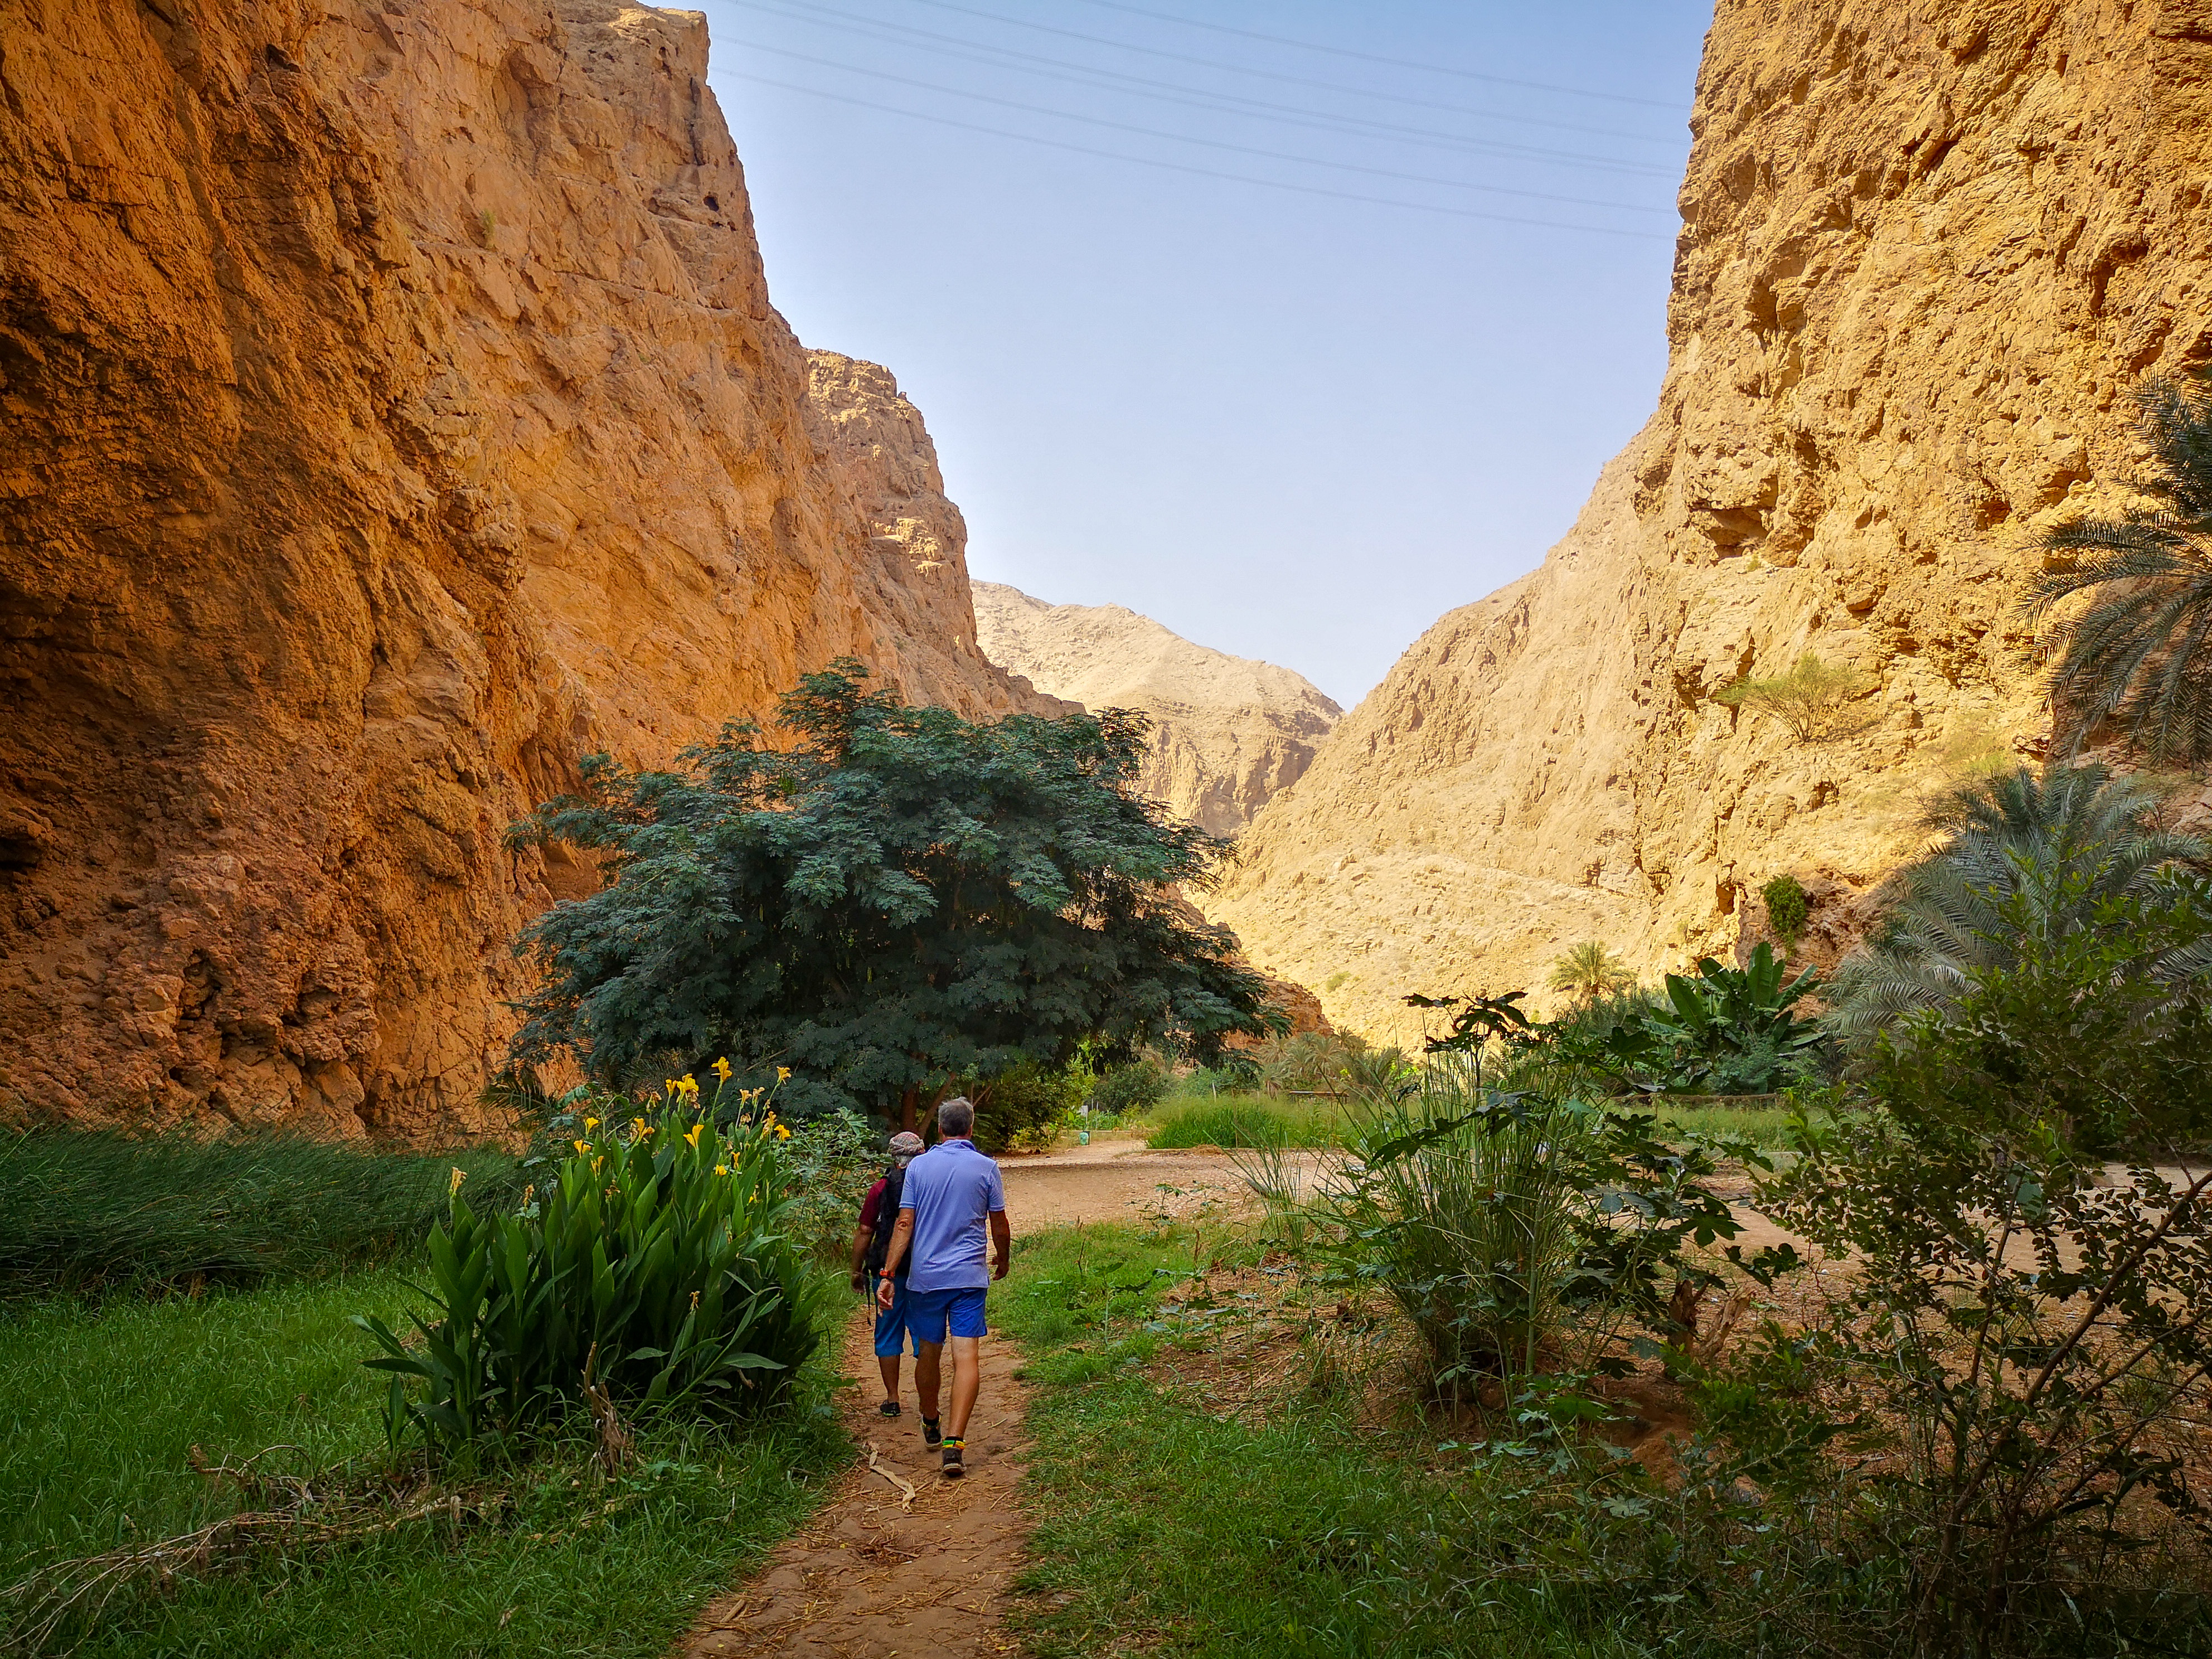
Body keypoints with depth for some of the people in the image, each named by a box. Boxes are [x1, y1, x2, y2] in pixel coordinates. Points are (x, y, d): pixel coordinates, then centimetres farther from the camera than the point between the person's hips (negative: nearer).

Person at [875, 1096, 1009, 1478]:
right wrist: (1002, 1261, 23)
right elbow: (1000, 1227, 4)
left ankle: (931, 1426, 36)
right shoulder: (986, 1168, -2)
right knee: (967, 1357, -5)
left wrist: (887, 1275, -1)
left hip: (924, 1276, 2)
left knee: (928, 1354, 17)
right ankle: (954, 1442, -17)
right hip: (969, 1276, -2)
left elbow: (904, 1225, -4)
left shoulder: (919, 1166, 1)